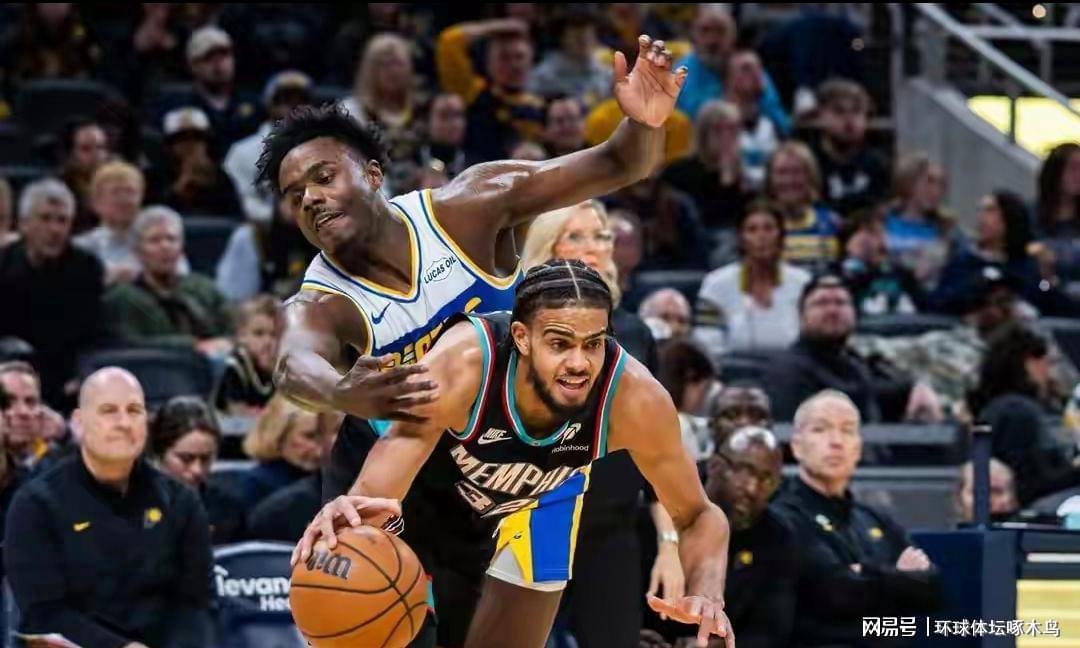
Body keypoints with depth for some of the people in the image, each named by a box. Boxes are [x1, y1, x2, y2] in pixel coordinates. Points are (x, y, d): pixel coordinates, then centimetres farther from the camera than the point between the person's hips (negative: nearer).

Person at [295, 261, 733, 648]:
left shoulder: (632, 398, -38)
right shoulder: (459, 367, -45)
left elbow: (698, 516, -23)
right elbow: (373, 496, -49)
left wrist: (706, 594, -45)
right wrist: (347, 515, -75)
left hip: (539, 501, 2)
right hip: (431, 483, -1)